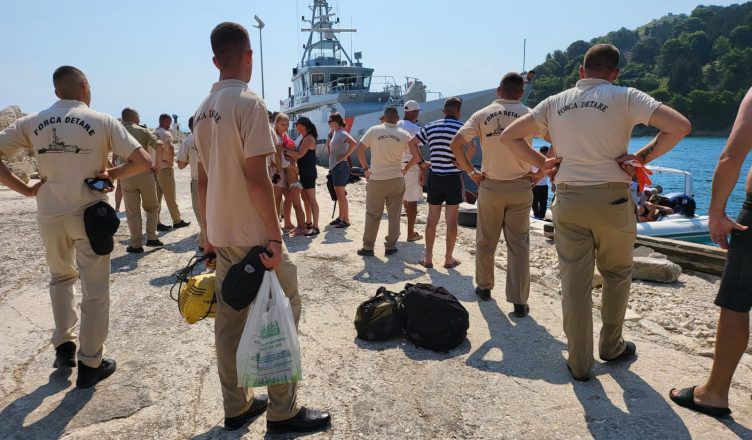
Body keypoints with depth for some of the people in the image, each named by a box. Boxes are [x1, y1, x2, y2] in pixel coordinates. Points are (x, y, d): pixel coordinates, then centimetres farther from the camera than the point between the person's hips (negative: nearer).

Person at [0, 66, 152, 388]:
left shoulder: (32, 123, 2)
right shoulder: (102, 121, -6)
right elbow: (142, 161, -13)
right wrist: (112, 174, -1)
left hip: (49, 217, 3)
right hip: (89, 215, -3)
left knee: (61, 278, 27)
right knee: (95, 291, 8)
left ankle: (63, 347, 28)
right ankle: (90, 365, 16)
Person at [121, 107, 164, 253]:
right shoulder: (143, 131, 1)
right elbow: (159, 146, -13)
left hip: (126, 177, 1)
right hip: (146, 175, -1)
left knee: (133, 212, 7)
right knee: (152, 208, 16)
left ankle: (136, 245, 8)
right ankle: (151, 238, 11)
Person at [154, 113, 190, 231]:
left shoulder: (152, 134, 13)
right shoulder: (166, 134, -11)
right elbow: (170, 147, -30)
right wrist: (171, 161, -18)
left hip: (154, 168, 7)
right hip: (164, 168, -7)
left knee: (156, 196, 9)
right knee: (170, 196, 2)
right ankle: (177, 221, 11)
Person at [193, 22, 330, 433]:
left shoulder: (202, 110, 10)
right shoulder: (248, 102, -14)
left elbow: (203, 179, 13)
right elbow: (256, 177, -20)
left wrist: (209, 230, 19)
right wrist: (275, 234, -16)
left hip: (221, 234, 8)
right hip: (252, 234, -8)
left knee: (229, 319, 12)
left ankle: (236, 406, 23)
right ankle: (282, 410, 11)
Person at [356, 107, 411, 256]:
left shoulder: (373, 130, -3)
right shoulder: (404, 134, 0)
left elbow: (360, 149, -4)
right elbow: (416, 155, 6)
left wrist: (365, 168, 7)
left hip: (376, 179, 0)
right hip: (396, 179, 1)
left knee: (372, 215, 8)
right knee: (394, 214, 10)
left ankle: (368, 247, 13)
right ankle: (390, 246, 14)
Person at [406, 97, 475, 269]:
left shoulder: (431, 126, 6)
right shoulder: (461, 127, -6)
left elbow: (412, 143, 6)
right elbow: (472, 146, -21)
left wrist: (420, 161, 9)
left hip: (435, 177, 3)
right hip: (454, 177, -3)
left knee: (432, 219, 10)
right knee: (451, 220, 5)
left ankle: (428, 258, 14)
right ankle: (449, 259, 12)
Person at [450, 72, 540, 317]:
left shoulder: (483, 115, 1)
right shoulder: (529, 115, -1)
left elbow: (455, 144, -7)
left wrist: (471, 172, 0)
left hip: (490, 186, 1)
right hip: (520, 187, 0)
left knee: (486, 241, 15)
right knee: (519, 244, 3)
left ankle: (484, 288, 29)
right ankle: (519, 302, 4)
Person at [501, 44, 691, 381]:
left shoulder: (555, 103, 8)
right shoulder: (625, 98, -2)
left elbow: (509, 135, 10)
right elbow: (680, 126, -10)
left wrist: (541, 163, 8)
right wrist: (641, 157, -2)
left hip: (567, 199, 2)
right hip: (612, 198, -2)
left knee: (574, 281, 5)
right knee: (616, 275, 18)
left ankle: (579, 363, 12)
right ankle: (611, 347, 31)